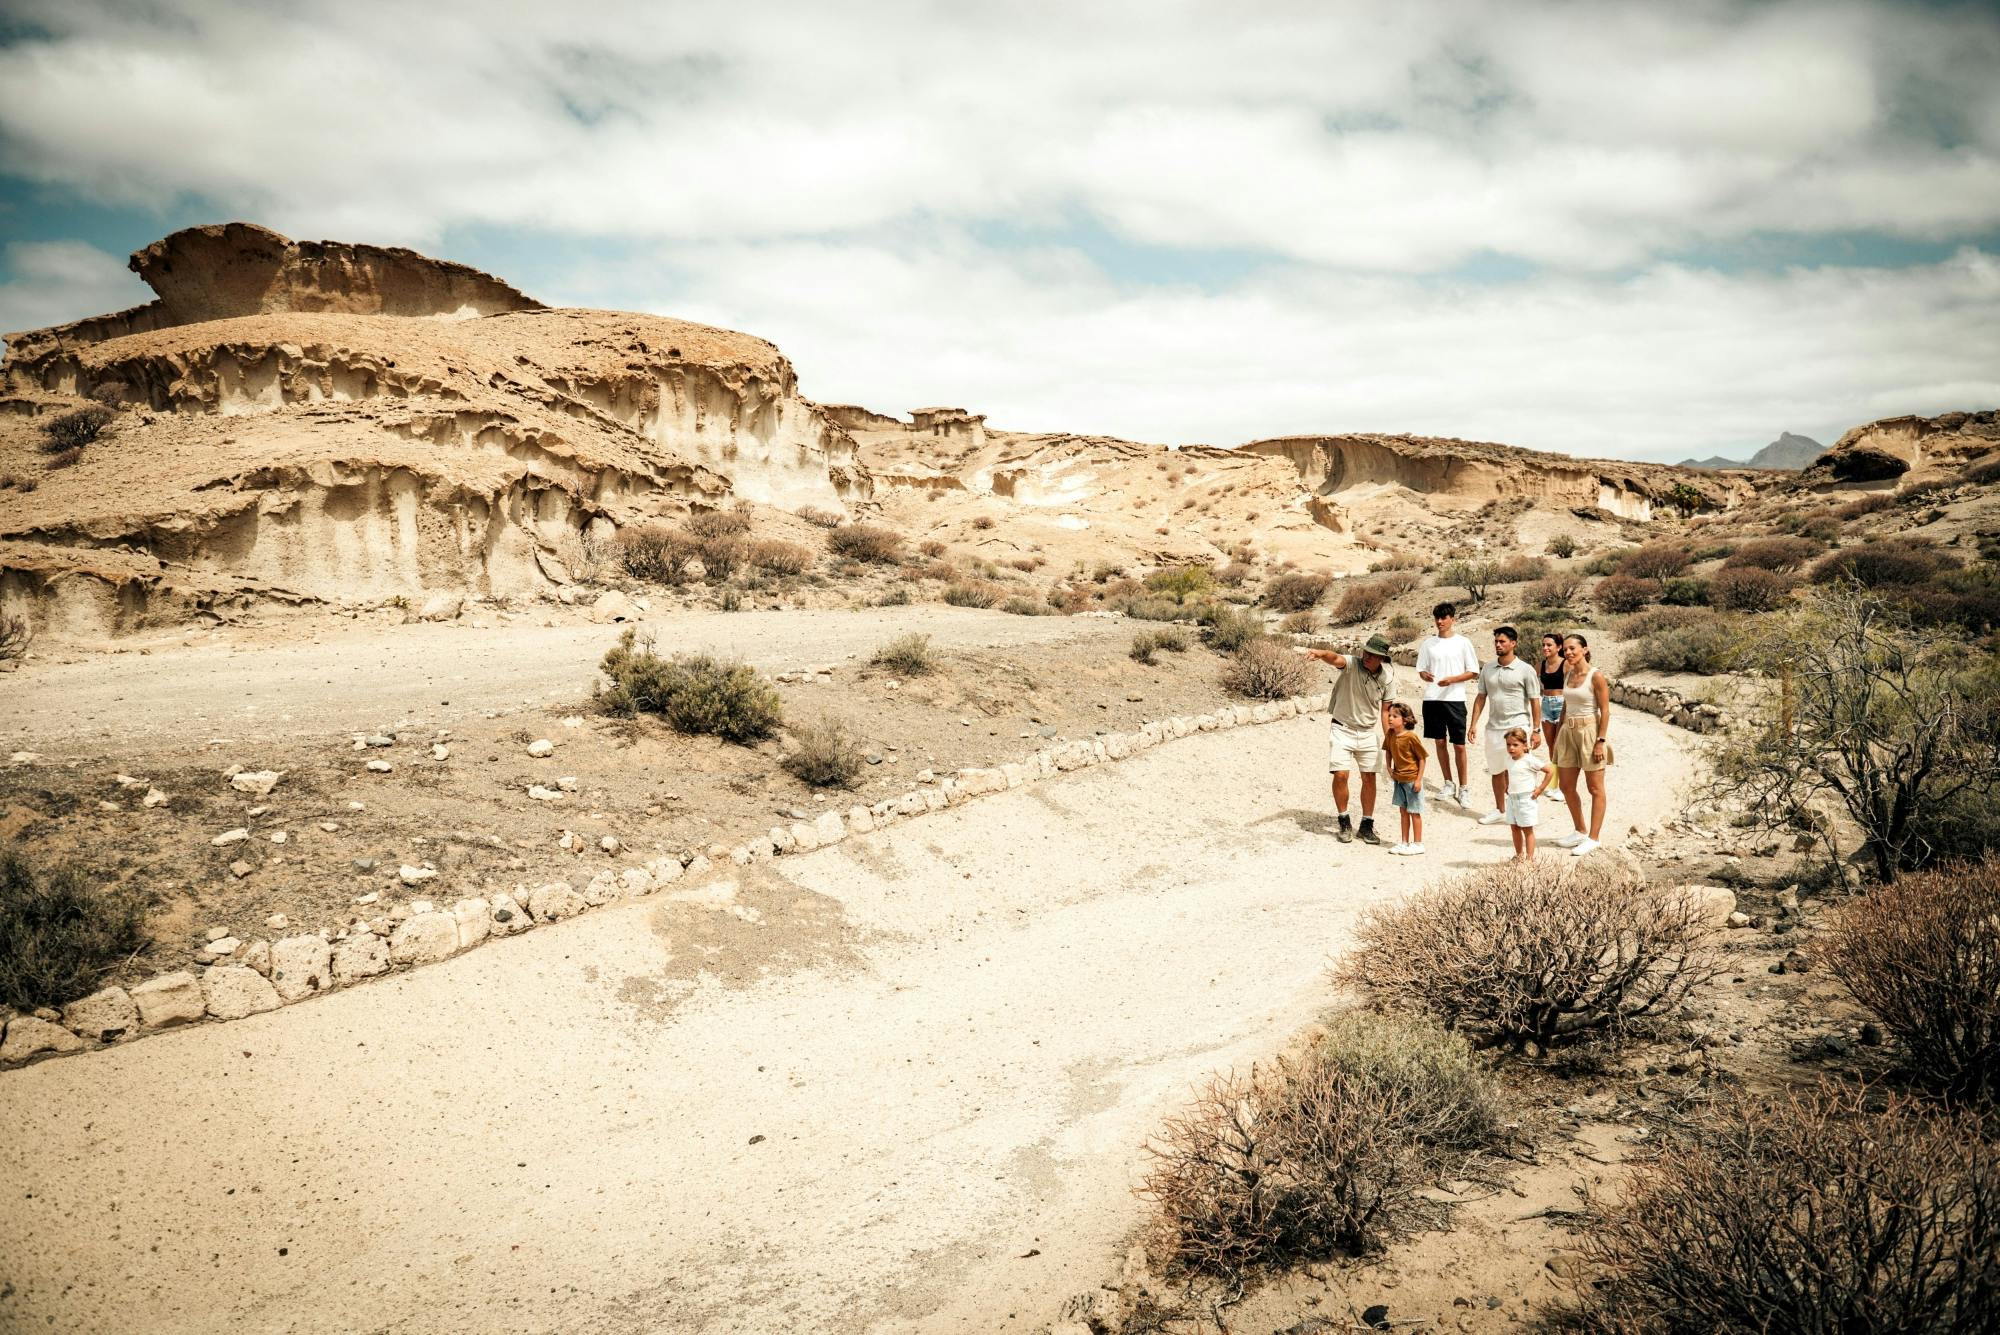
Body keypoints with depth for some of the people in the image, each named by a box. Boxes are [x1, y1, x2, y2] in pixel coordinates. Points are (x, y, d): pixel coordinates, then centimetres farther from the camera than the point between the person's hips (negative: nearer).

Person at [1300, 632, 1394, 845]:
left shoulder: (1386, 678, -6)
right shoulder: (1352, 665, -17)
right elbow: (1335, 658, -40)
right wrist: (1319, 653, -62)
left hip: (1369, 732, 3)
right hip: (1342, 729, -3)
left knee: (1369, 778, 5)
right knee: (1340, 775, -9)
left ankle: (1367, 825, 20)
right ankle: (1344, 823, 10)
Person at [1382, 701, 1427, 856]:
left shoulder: (1411, 737, -20)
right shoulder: (1391, 735, -1)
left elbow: (1422, 758, -14)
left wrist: (1419, 779, -16)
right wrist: (1389, 768, 4)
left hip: (1412, 779, -7)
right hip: (1399, 779, 7)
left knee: (1414, 812, 2)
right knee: (1403, 811, 14)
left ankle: (1417, 844, 10)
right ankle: (1404, 842, 23)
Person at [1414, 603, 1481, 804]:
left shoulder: (1462, 642, 0)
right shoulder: (1428, 643, 9)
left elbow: (1473, 672, 0)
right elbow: (1421, 669, 12)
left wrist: (1451, 679, -15)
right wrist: (1424, 675, -12)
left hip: (1454, 699, -3)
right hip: (1432, 699, 3)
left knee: (1459, 745, -2)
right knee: (1440, 742, 9)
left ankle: (1462, 788, 7)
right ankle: (1447, 784, 20)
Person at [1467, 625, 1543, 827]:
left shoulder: (1525, 670, -6)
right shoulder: (1488, 669, 7)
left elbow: (1534, 701, -5)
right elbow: (1481, 698, 11)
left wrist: (1536, 730, -8)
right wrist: (1474, 724, 5)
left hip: (1518, 727, -5)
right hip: (1493, 727, 5)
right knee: (1496, 771, 14)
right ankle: (1500, 810, 27)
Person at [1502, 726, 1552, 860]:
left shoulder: (1529, 760, -15)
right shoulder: (1509, 759, 5)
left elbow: (1550, 771, -13)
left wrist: (1540, 789, -12)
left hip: (1526, 799, -7)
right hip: (1512, 798, 7)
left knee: (1527, 829, 0)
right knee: (1514, 828, 13)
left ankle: (1529, 858, 6)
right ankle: (1519, 855, 25)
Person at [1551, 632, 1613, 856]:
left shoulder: (1596, 677, -13)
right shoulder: (1567, 674, 7)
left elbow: (1605, 711, -13)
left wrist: (1601, 741, -18)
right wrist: (1559, 735, 15)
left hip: (1590, 731, -7)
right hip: (1569, 732, 7)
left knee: (1595, 788, 2)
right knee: (1566, 786, 12)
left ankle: (1593, 838, 8)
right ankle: (1580, 832, 27)